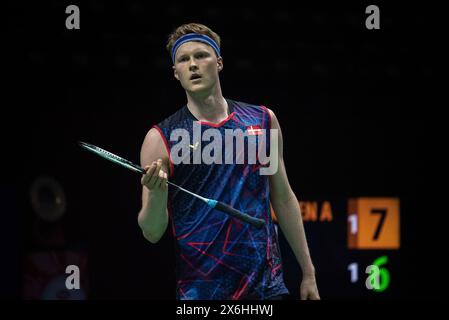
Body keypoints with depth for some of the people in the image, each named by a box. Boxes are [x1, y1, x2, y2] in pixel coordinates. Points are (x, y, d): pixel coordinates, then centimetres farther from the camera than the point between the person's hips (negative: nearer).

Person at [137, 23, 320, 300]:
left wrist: (308, 274, 11)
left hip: (268, 285, 2)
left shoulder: (263, 120, 6)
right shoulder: (161, 139, -3)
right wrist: (157, 193, -24)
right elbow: (152, 233, -4)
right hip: (200, 289, -2)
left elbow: (283, 199, 13)